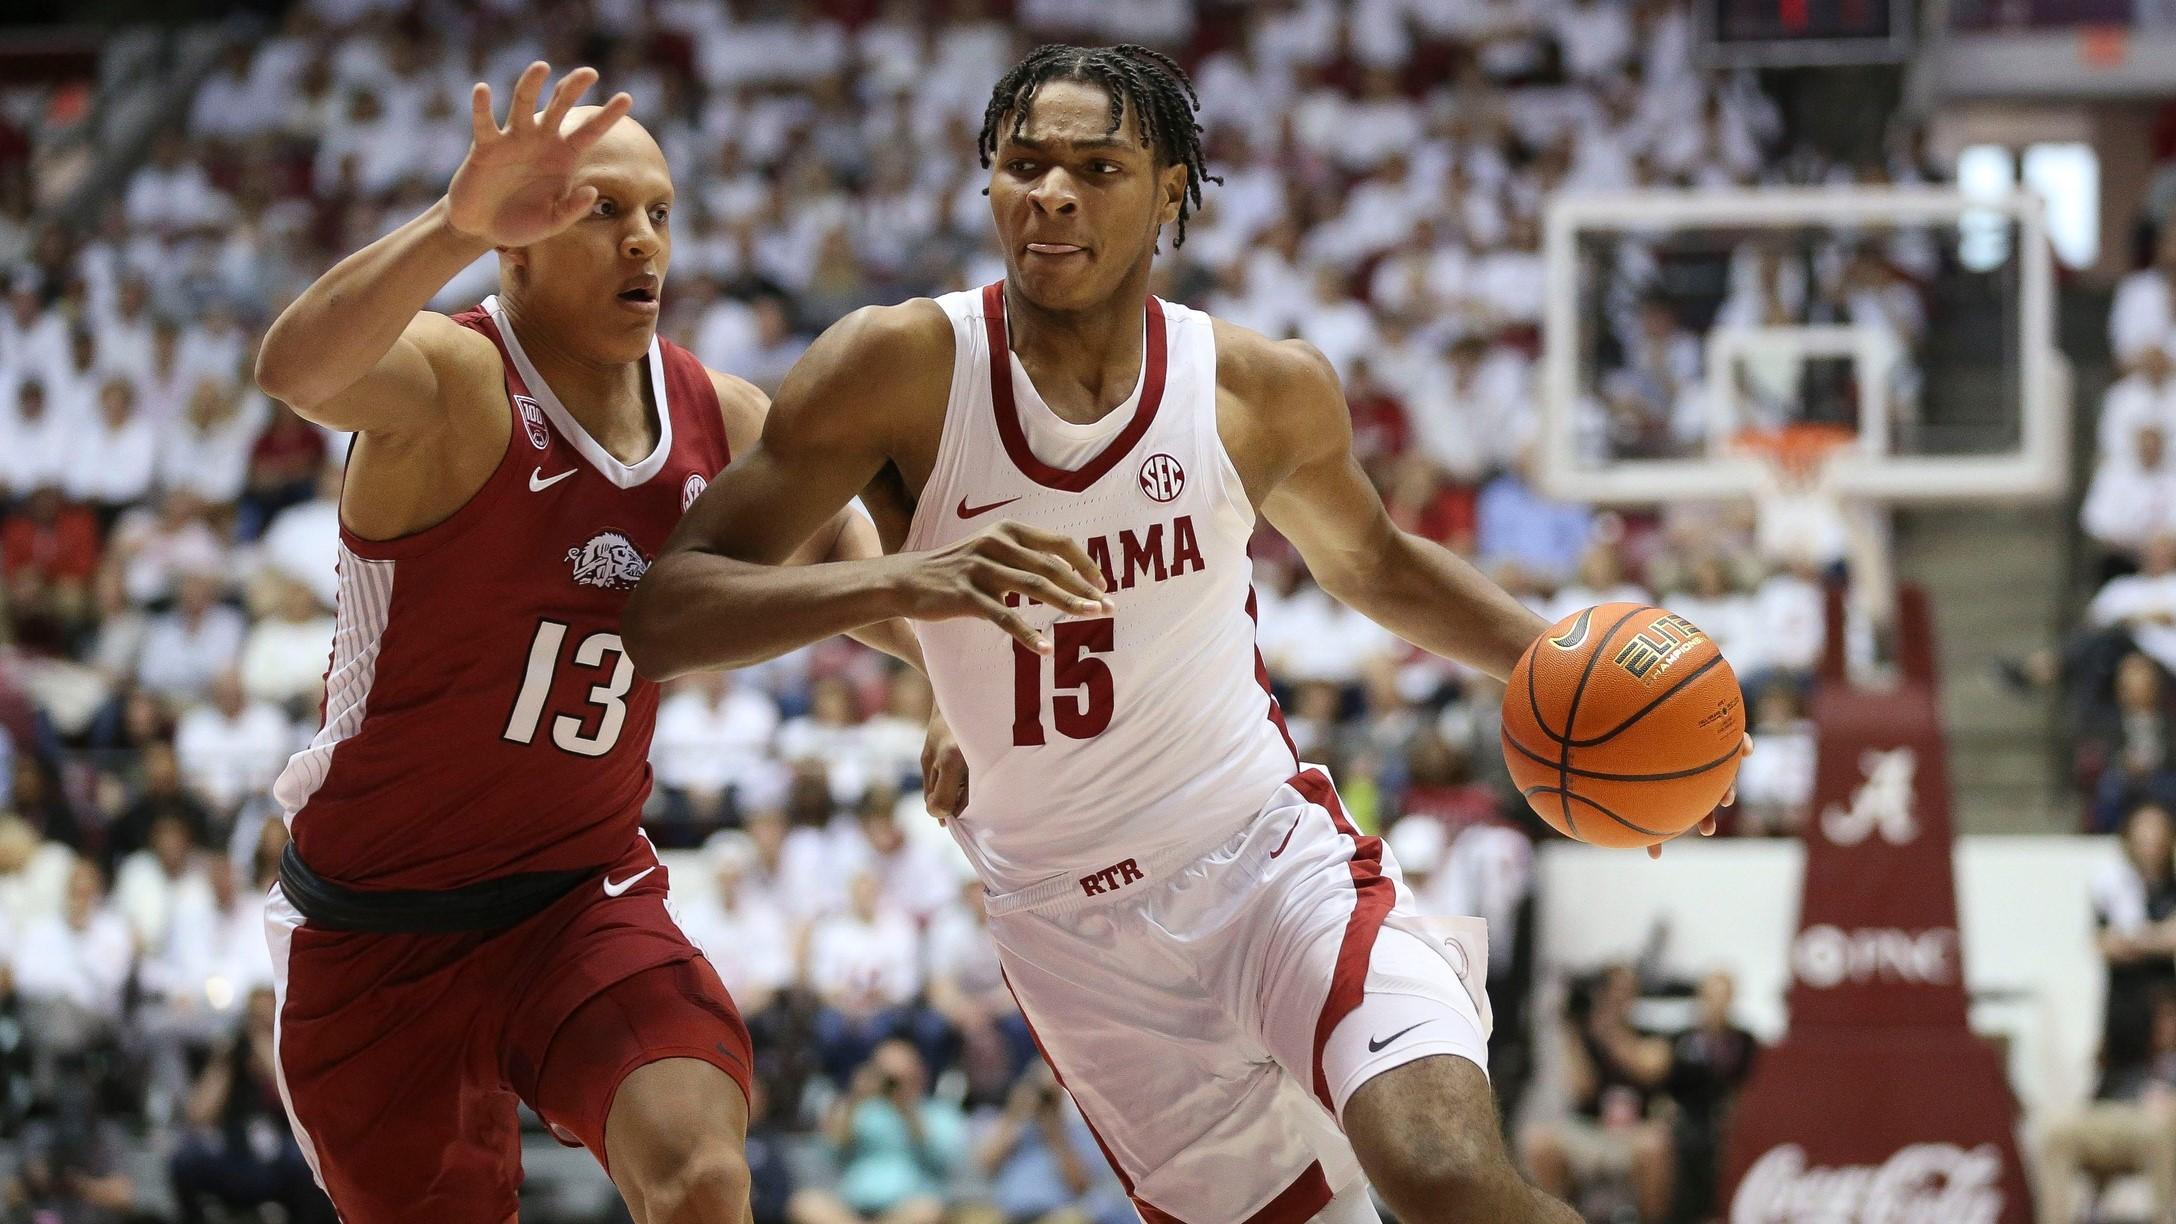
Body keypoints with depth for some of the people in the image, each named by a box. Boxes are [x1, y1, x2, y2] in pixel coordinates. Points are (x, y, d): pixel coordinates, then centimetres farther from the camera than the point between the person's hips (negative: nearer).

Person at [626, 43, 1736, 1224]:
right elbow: (658, 616, -18)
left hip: (1273, 854, 0)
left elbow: (1368, 561, 19)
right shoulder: (901, 368, -12)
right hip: (1075, 934, 0)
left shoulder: (1265, 391, -5)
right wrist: (897, 582, -34)